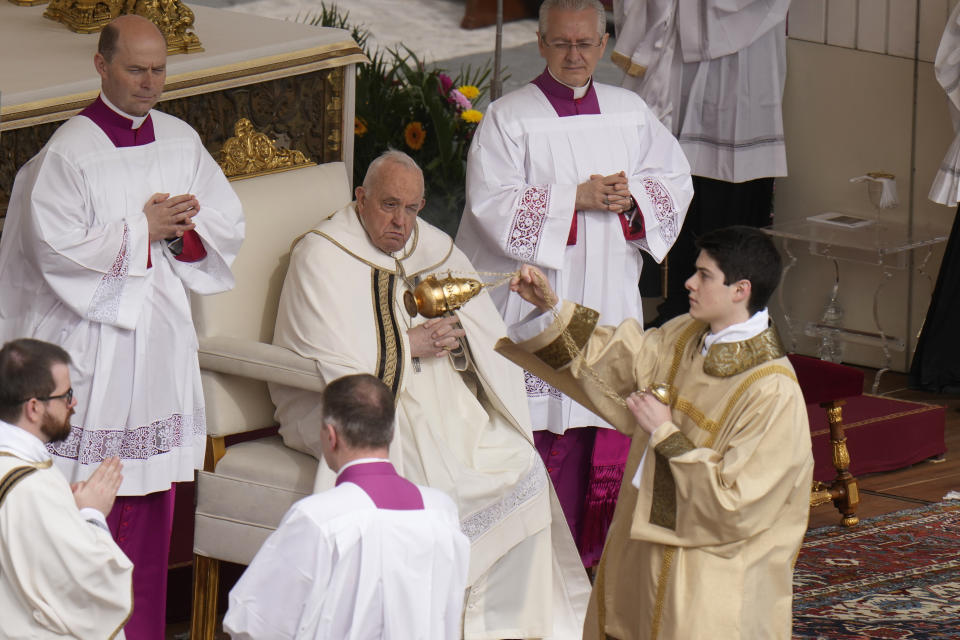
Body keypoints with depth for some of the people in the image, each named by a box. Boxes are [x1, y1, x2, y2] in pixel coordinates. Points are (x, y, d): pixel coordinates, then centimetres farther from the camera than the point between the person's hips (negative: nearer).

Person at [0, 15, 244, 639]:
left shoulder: (182, 142, 8)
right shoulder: (67, 153, -10)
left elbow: (229, 225, 10)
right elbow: (58, 248, -17)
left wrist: (180, 228, -10)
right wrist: (143, 228, -13)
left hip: (161, 331, 6)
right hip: (91, 337, -5)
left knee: (151, 493, 9)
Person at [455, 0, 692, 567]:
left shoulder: (631, 112, 11)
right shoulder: (508, 118, -2)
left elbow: (677, 180, 14)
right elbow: (492, 202, -11)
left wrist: (632, 196, -8)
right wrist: (577, 197, -17)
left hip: (611, 300, 4)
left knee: (605, 419, 3)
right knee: (543, 421, -7)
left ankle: (592, 546, 11)